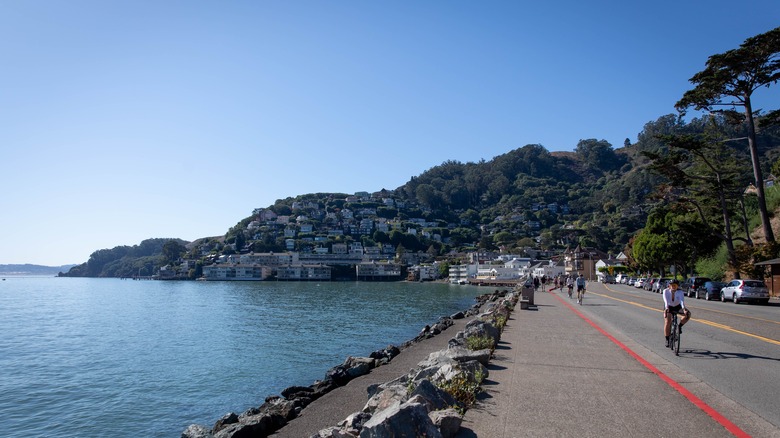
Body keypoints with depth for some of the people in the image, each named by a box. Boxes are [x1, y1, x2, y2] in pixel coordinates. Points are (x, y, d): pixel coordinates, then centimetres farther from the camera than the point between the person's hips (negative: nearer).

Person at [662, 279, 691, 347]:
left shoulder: (680, 292, -23)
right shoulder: (666, 291, -24)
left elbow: (682, 300, -38)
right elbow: (666, 300, -37)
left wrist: (683, 308, -56)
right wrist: (666, 308, -54)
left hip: (677, 307, 1)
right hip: (669, 307, -1)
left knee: (688, 314, -27)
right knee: (667, 322, -18)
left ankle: (679, 326, -2)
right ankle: (667, 340, -5)